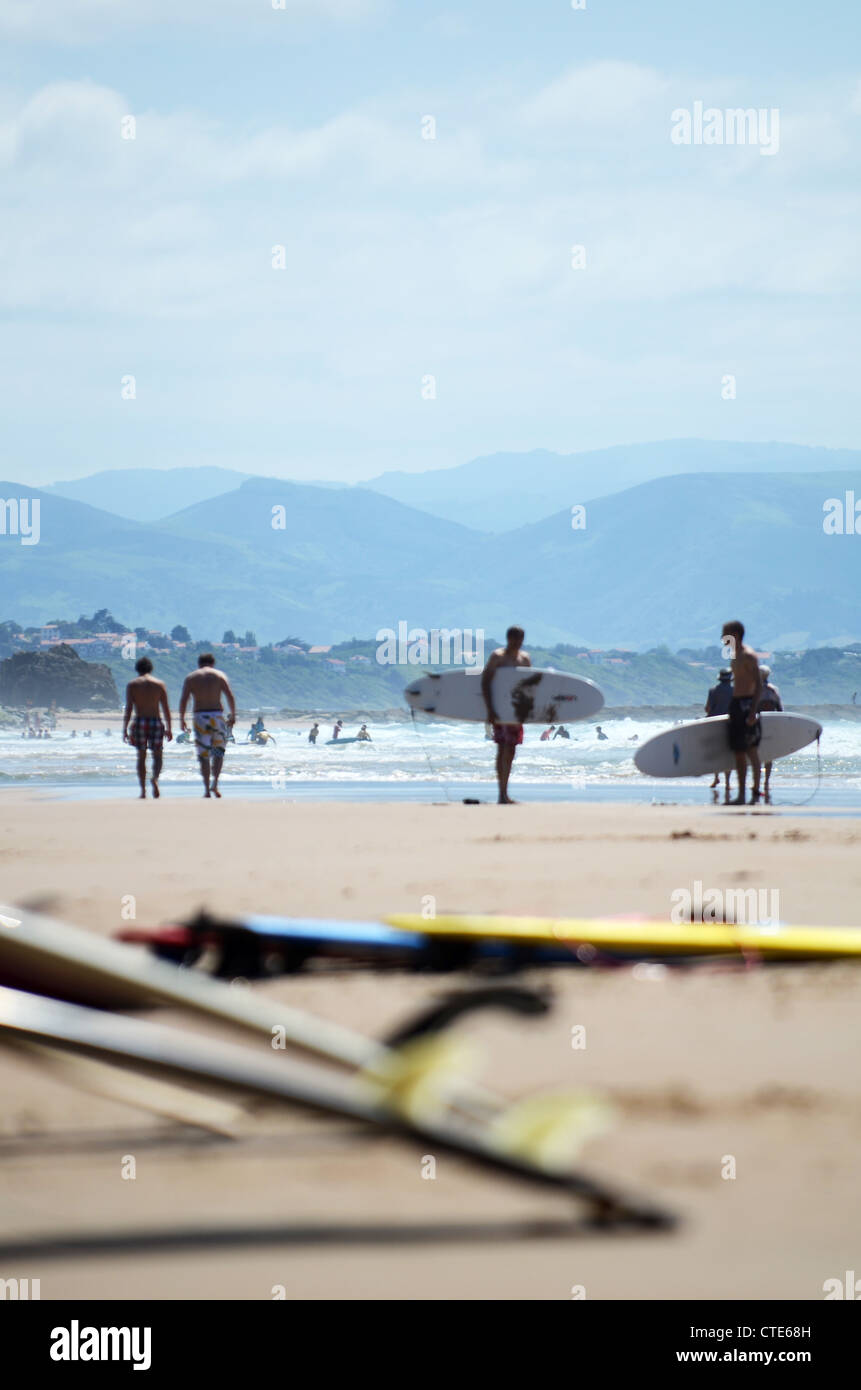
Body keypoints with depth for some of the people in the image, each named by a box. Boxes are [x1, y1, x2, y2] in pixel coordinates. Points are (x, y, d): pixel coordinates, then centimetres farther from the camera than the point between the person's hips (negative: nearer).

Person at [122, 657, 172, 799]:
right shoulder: (160, 684, 4)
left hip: (139, 723, 0)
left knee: (141, 757, 9)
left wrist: (125, 729, -4)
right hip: (156, 722, 0)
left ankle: (143, 790, 4)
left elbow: (128, 709, -4)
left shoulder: (132, 685, 2)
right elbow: (166, 709, 1)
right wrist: (168, 729, 7)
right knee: (157, 756, 8)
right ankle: (155, 778, -23)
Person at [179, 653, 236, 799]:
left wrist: (182, 719, 6)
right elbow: (230, 696, -4)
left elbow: (183, 700, -1)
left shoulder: (191, 678, 8)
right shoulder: (220, 675, 6)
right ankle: (215, 783, -5)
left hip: (199, 717, 0)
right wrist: (233, 715, 3)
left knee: (203, 755, 5)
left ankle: (207, 789, 0)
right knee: (219, 752, 12)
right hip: (217, 715, 0)